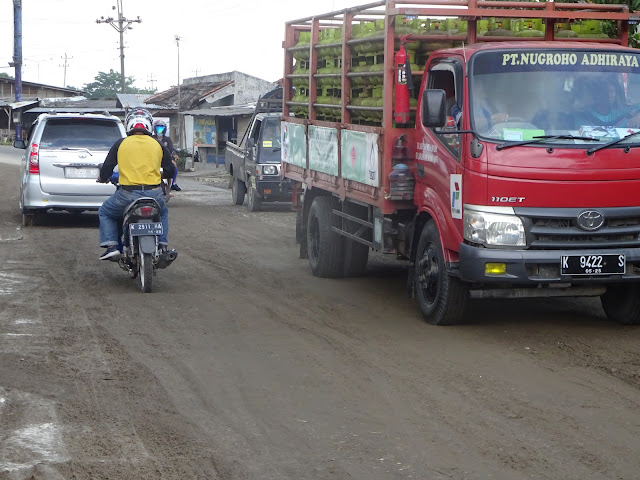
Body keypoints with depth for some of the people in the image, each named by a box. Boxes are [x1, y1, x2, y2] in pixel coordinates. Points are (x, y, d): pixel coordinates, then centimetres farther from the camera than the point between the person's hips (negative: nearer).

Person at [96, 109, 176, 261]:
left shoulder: (121, 144, 4)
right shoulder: (158, 145, 8)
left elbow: (107, 167, 6)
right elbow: (170, 171, 14)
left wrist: (103, 178, 29)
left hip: (128, 194, -2)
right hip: (154, 194, 2)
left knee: (105, 213, 23)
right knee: (163, 213, 35)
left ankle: (111, 247, 6)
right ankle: (162, 246, 20)